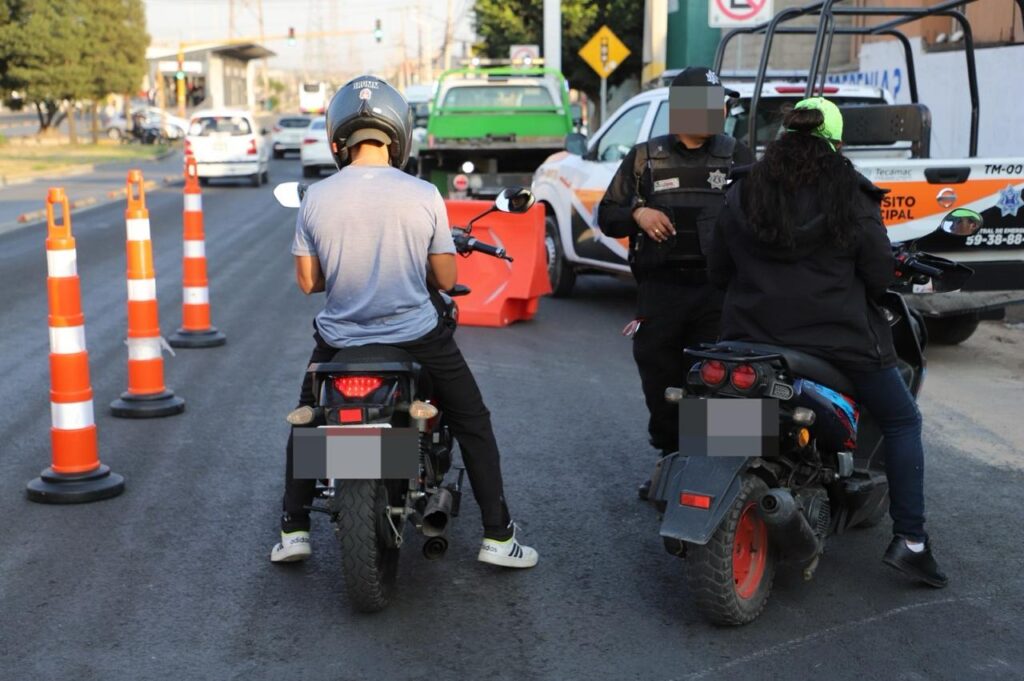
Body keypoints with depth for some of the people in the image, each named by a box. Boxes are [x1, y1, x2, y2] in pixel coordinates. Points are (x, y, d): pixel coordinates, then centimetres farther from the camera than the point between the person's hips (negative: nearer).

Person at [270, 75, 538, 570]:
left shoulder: (316, 198, -7)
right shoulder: (423, 196, -11)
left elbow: (308, 281, 0)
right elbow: (446, 279, -4)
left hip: (340, 340, 2)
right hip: (417, 338, -1)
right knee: (472, 423, 16)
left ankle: (293, 530, 25)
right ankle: (497, 535, 15)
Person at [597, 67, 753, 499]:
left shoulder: (738, 157, 9)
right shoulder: (644, 158, 11)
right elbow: (606, 215, 13)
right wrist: (637, 213, -7)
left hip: (719, 289, -1)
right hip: (660, 289, 2)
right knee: (660, 382, 8)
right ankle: (670, 460, 24)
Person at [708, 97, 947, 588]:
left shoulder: (741, 197, 2)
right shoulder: (851, 198, -6)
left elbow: (718, 272, 8)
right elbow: (880, 276, -5)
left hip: (754, 338, 3)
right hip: (839, 339, -3)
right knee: (902, 422, 15)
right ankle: (909, 540, 9)